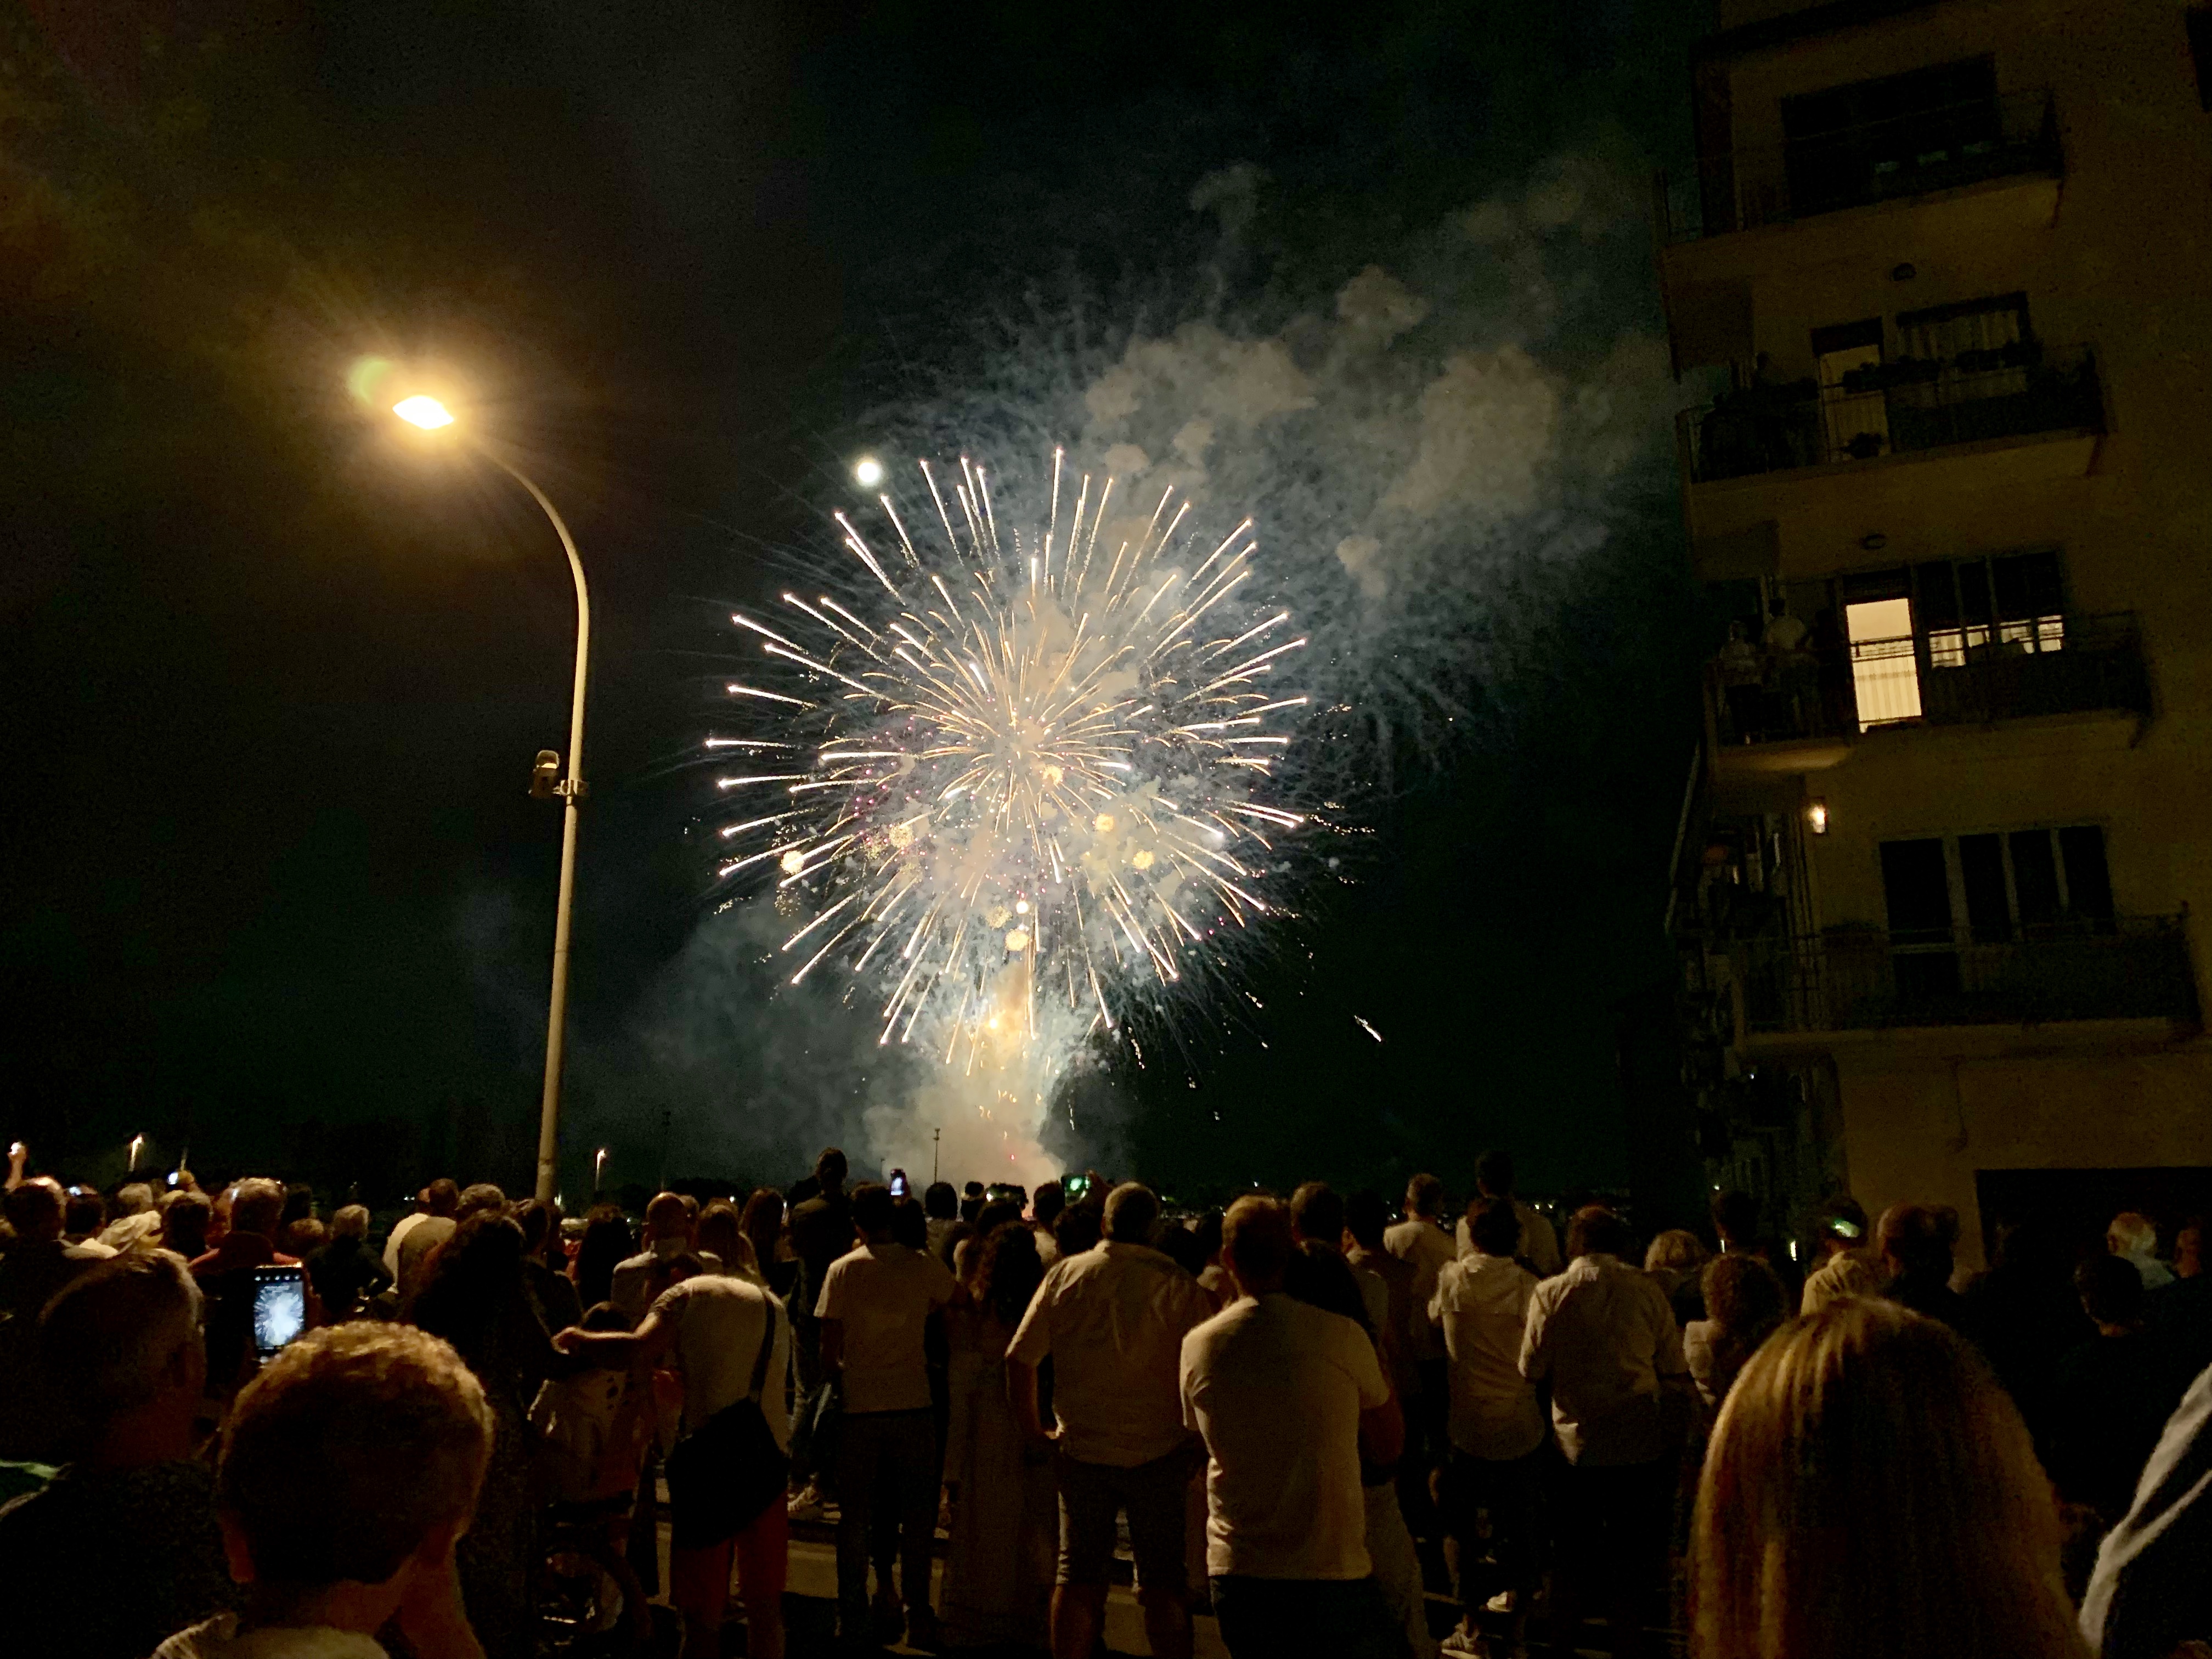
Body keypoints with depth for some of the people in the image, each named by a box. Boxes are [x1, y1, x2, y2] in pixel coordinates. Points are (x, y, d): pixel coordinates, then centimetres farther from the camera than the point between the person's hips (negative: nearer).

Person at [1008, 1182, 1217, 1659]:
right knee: (1163, 1581, 10)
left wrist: (1031, 1428, 9)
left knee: (1077, 1574, 14)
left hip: (1080, 1448, 2)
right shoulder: (1176, 1283, -11)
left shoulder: (1065, 1274, -3)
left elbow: (1019, 1357, -1)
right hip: (1158, 1451, -2)